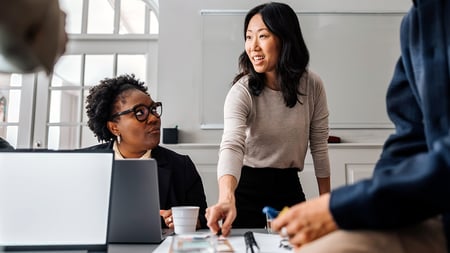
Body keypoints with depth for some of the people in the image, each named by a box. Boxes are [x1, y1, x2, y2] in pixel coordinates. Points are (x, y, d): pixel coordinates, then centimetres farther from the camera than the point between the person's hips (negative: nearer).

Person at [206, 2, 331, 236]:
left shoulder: (312, 85, -10)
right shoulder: (242, 91, -19)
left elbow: (319, 146, -1)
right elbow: (231, 146, -35)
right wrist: (227, 198, -54)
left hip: (290, 187, 3)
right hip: (248, 189, -2)